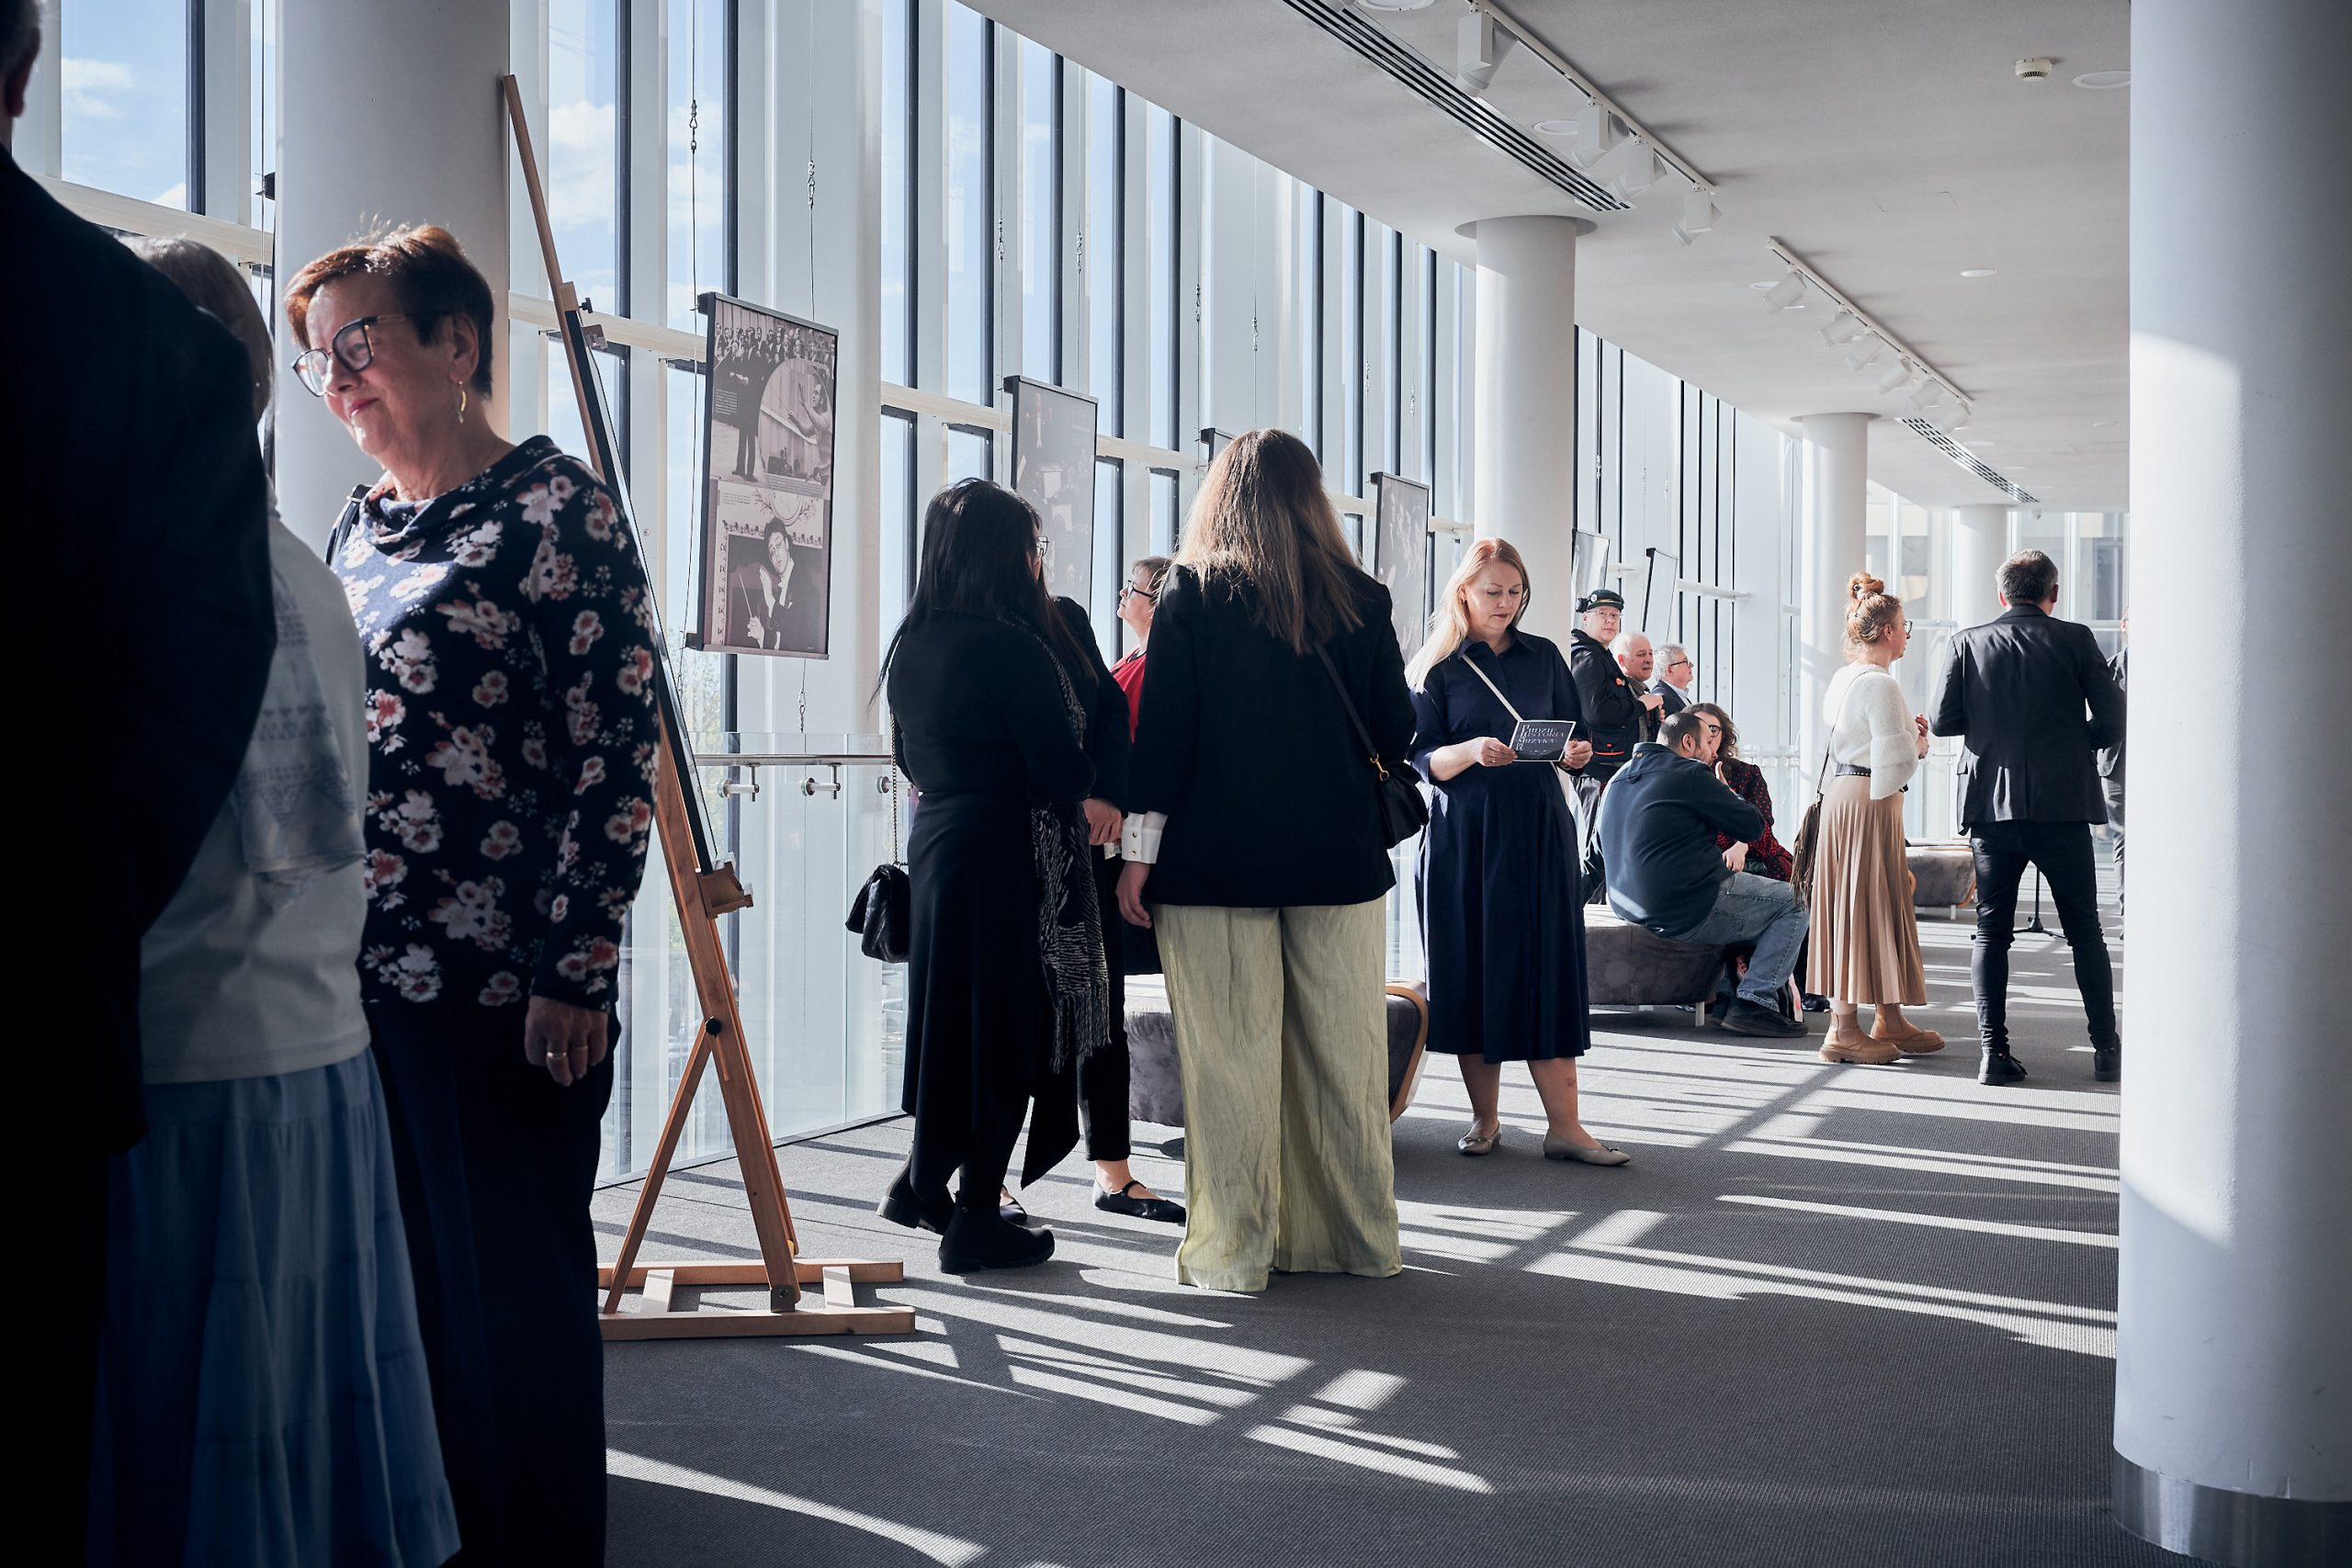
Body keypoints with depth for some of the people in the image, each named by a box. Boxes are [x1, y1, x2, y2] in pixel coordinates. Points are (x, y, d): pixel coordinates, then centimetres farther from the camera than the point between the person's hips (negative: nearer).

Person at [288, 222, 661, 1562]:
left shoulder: (555, 507, -7)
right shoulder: (365, 530, 15)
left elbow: (621, 751, -12)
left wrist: (577, 972, -16)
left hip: (504, 986, -7)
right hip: (358, 974, 7)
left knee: (513, 1291, 3)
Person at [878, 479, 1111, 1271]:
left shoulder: (910, 644, 7)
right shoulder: (1010, 645, -18)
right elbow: (1058, 763, -17)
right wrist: (1096, 801, 3)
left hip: (935, 843, 8)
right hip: (1009, 857, -8)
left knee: (954, 1017, 20)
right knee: (1010, 1026, 2)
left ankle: (924, 1181, 26)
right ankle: (976, 1220, 9)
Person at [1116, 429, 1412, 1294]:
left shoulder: (1190, 593, -3)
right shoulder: (1360, 598, 3)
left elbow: (1162, 729, -6)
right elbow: (1396, 734, 7)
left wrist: (1139, 855, -2)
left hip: (1217, 857, -2)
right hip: (1337, 856, 3)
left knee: (1229, 1053, 2)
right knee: (1342, 1050, 9)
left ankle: (1233, 1247, 7)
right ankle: (1355, 1234, 19)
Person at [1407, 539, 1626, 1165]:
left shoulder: (1543, 656, 12)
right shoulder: (1436, 667, 4)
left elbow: (1572, 734, 15)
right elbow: (1422, 759, -2)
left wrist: (1577, 753, -7)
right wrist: (1471, 751, -21)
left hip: (1539, 831, 2)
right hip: (1464, 836, -2)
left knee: (1548, 968, -3)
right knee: (1473, 971, 1)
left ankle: (1563, 1126, -2)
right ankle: (1485, 1118, 12)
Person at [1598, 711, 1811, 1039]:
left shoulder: (1620, 778, 16)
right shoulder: (1690, 774, -11)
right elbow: (1752, 825, -5)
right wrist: (1726, 792, 16)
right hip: (1687, 913, -9)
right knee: (1794, 904, 3)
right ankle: (1755, 1002, -8)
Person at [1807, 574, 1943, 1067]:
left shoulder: (1843, 679, 13)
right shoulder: (1880, 684, -16)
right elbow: (1895, 760, -19)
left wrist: (1909, 738, 12)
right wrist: (1918, 743, 0)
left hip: (1841, 796, 10)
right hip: (1871, 800, -10)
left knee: (1884, 903, 16)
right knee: (1866, 904, -5)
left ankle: (1890, 1021, 24)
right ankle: (1844, 1029, -2)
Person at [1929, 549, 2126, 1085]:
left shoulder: (1967, 643, 0)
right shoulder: (2074, 640, -2)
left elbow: (1941, 721, -3)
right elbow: (2113, 720, -4)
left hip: (1992, 805, 1)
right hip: (2062, 805, -1)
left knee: (1991, 931, 7)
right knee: (2085, 929, 10)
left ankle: (1994, 1051, 0)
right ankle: (2106, 1048, 10)